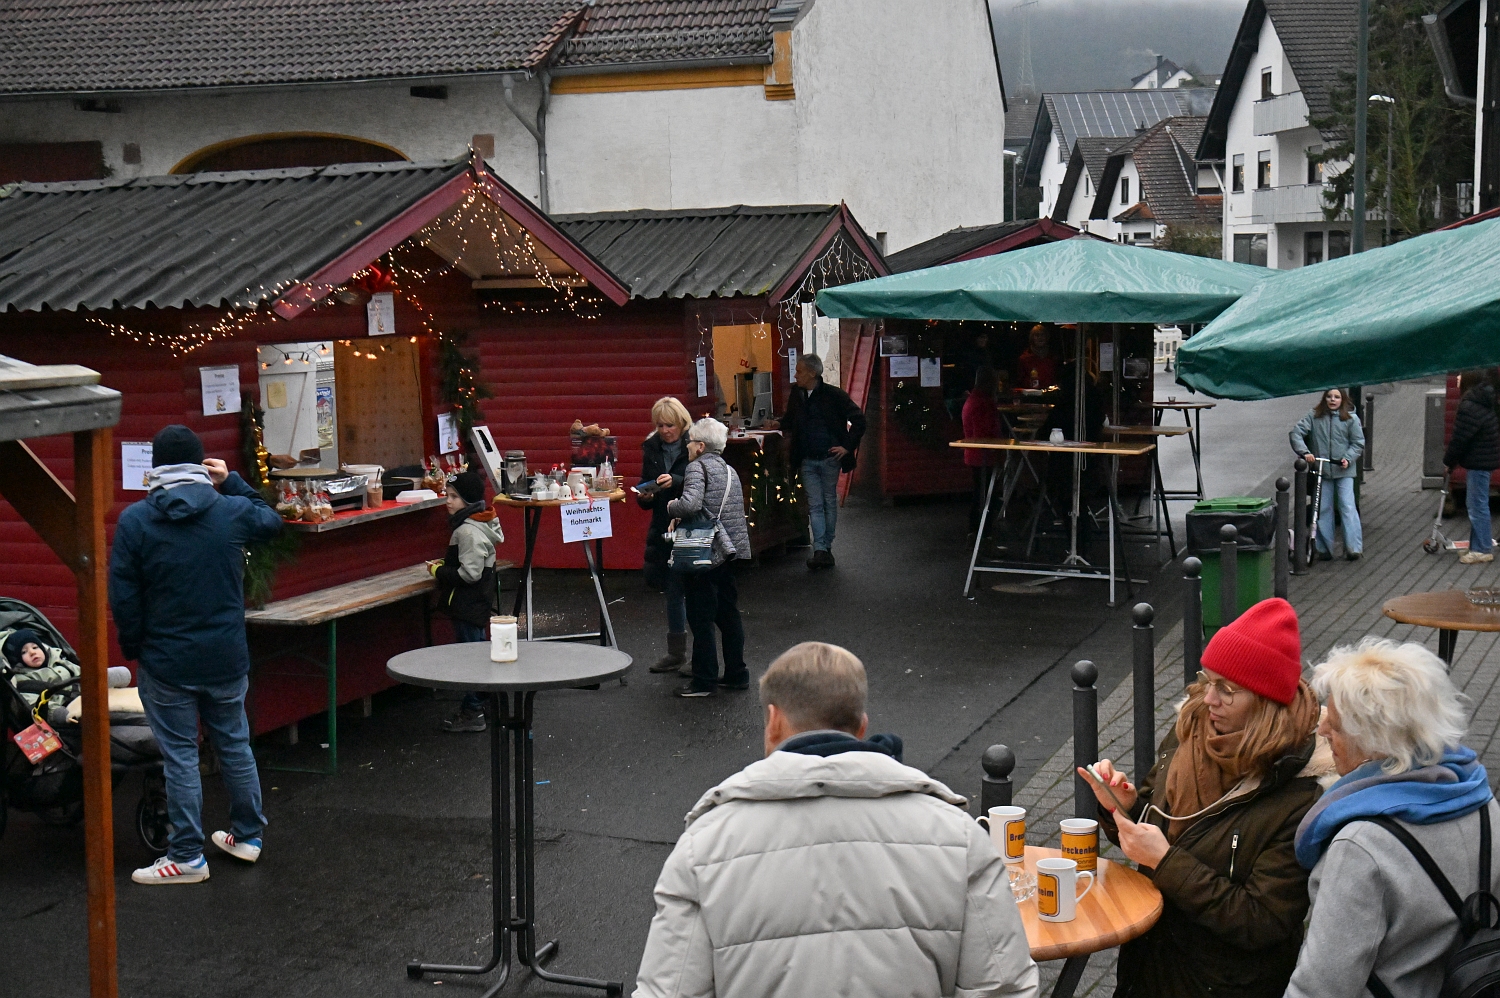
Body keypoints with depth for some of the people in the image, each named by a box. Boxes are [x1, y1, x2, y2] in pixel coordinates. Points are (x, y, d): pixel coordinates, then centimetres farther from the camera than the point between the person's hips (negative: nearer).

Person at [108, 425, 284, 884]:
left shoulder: (134, 520, -10)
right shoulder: (231, 511, -6)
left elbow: (122, 598, -8)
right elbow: (272, 522, 18)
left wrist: (134, 647, 6)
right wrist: (233, 482, 18)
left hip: (165, 661, -2)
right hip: (227, 656, 3)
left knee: (180, 756, 4)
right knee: (235, 744, 17)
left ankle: (188, 857, 10)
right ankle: (247, 835, 29)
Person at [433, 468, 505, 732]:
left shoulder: (468, 531, -23)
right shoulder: (482, 524, 8)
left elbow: (470, 573, -27)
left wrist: (439, 571, -16)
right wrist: (444, 564, 10)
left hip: (468, 604, -11)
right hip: (479, 601, 11)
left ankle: (471, 713, 5)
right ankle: (481, 704, 29)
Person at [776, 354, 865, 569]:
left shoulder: (834, 394, -10)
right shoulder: (796, 393, 5)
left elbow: (858, 420, -8)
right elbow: (790, 420, 23)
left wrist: (847, 446, -11)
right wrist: (778, 425, 3)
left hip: (830, 458, -3)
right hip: (807, 460, 4)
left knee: (830, 502, 8)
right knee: (815, 505, -1)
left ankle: (826, 547, 18)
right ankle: (819, 550, -5)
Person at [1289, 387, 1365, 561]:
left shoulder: (1351, 419, 0)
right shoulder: (1314, 417, 1)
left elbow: (1358, 443, 3)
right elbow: (1295, 433, -4)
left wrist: (1348, 458, -13)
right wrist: (1304, 452, -18)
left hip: (1343, 470, -2)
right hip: (1321, 469, 2)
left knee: (1347, 507, -8)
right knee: (1322, 509, 4)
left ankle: (1354, 547, -6)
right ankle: (1324, 549, 11)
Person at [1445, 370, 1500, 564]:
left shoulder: (1470, 408, -20)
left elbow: (1459, 439, -18)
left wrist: (1450, 461, -4)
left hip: (1478, 462, -10)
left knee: (1478, 505, -4)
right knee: (1478, 504, 18)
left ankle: (1482, 550, 0)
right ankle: (1483, 542, 25)